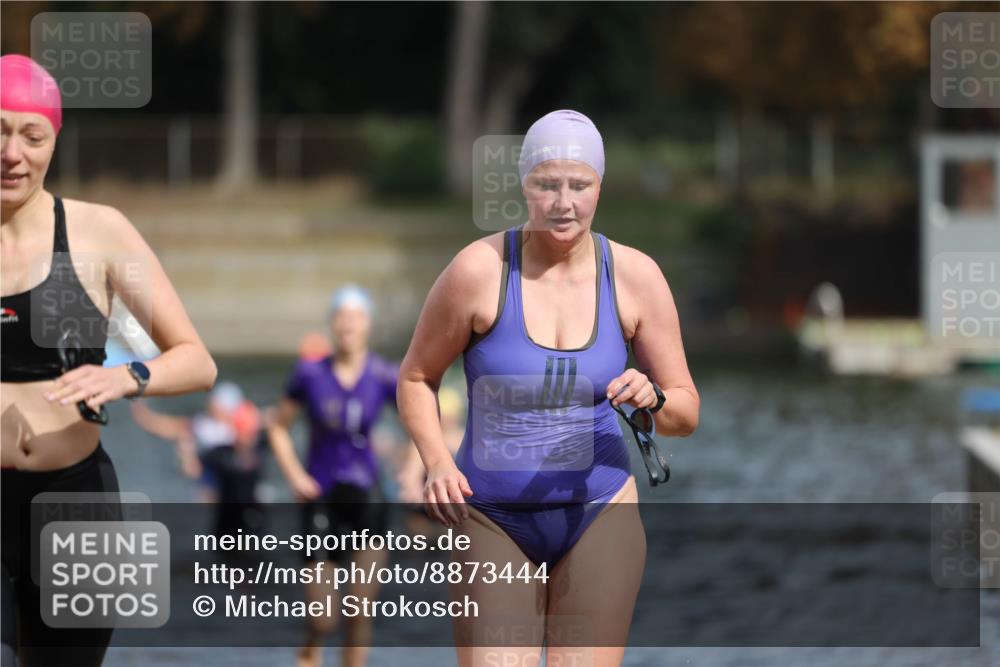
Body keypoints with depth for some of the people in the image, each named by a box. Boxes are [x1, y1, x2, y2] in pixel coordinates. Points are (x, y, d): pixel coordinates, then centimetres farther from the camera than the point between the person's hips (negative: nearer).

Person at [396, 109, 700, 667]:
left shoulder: (635, 276, -2)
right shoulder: (481, 270, -9)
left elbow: (687, 414, 6)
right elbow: (416, 378, 4)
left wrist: (653, 399, -18)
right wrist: (437, 462, -13)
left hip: (598, 515, 2)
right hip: (493, 518, -1)